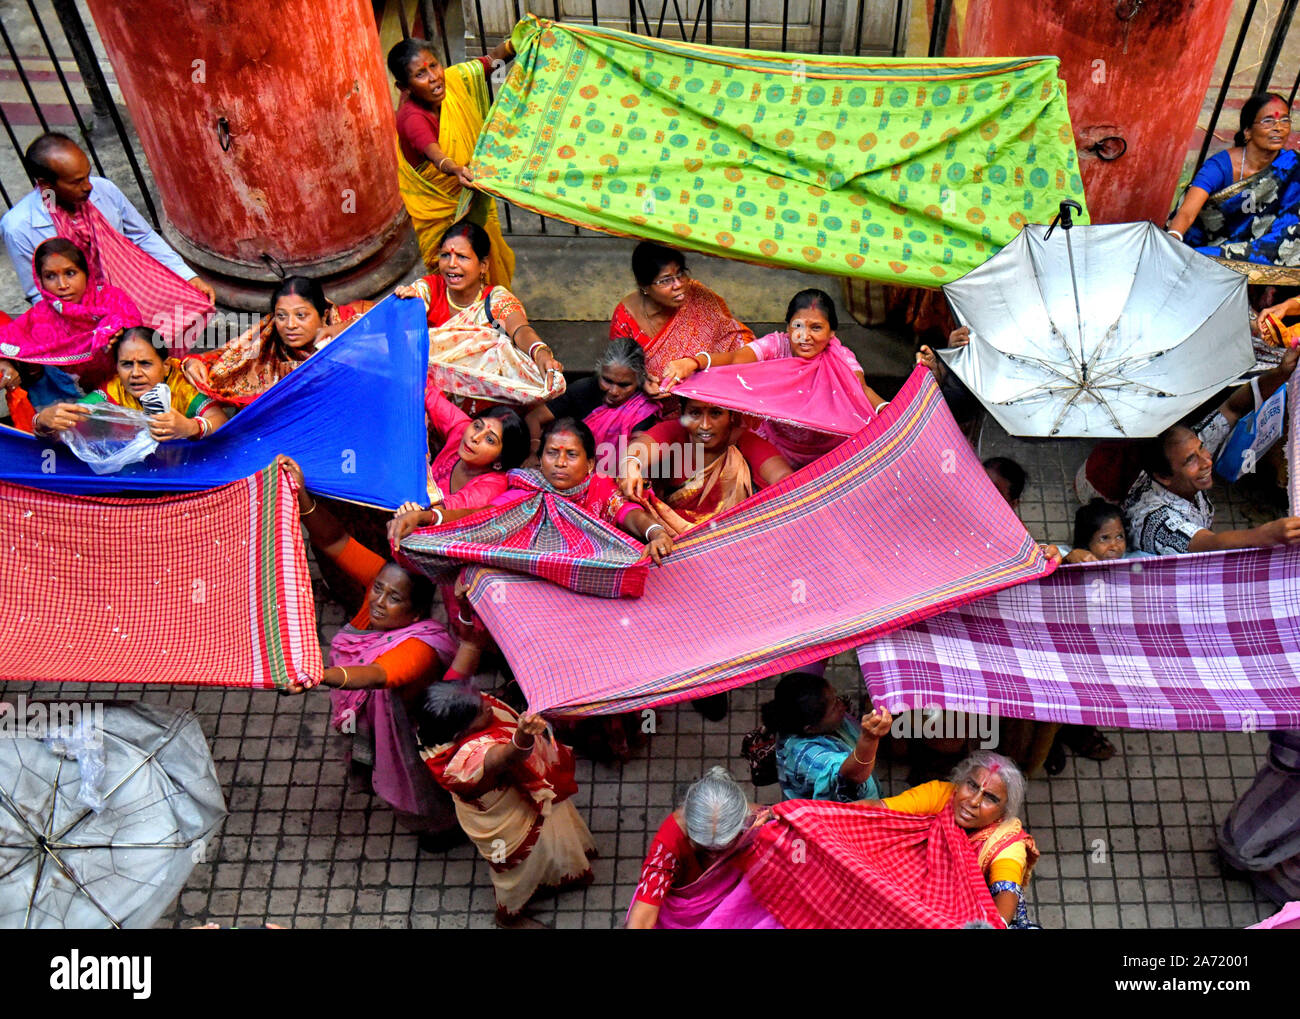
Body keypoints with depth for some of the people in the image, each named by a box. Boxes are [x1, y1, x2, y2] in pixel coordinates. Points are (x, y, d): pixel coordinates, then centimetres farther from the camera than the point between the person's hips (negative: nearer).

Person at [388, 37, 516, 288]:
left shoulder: (453, 79, -13)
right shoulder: (411, 118, -32)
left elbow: (492, 60, -3)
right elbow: (435, 154, -51)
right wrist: (455, 169, -72)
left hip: (475, 201, 7)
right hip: (443, 210, -6)